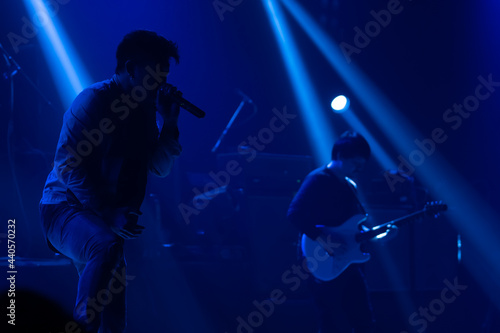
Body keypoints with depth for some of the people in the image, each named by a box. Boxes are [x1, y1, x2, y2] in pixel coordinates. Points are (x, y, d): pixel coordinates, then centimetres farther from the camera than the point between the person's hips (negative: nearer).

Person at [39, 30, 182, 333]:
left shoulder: (143, 109, 10)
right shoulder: (94, 99, -13)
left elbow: (159, 168, 12)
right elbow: (69, 165, -22)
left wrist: (170, 122, -2)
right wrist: (108, 214, -30)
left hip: (108, 219, 8)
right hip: (66, 207, -8)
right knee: (106, 246, -39)